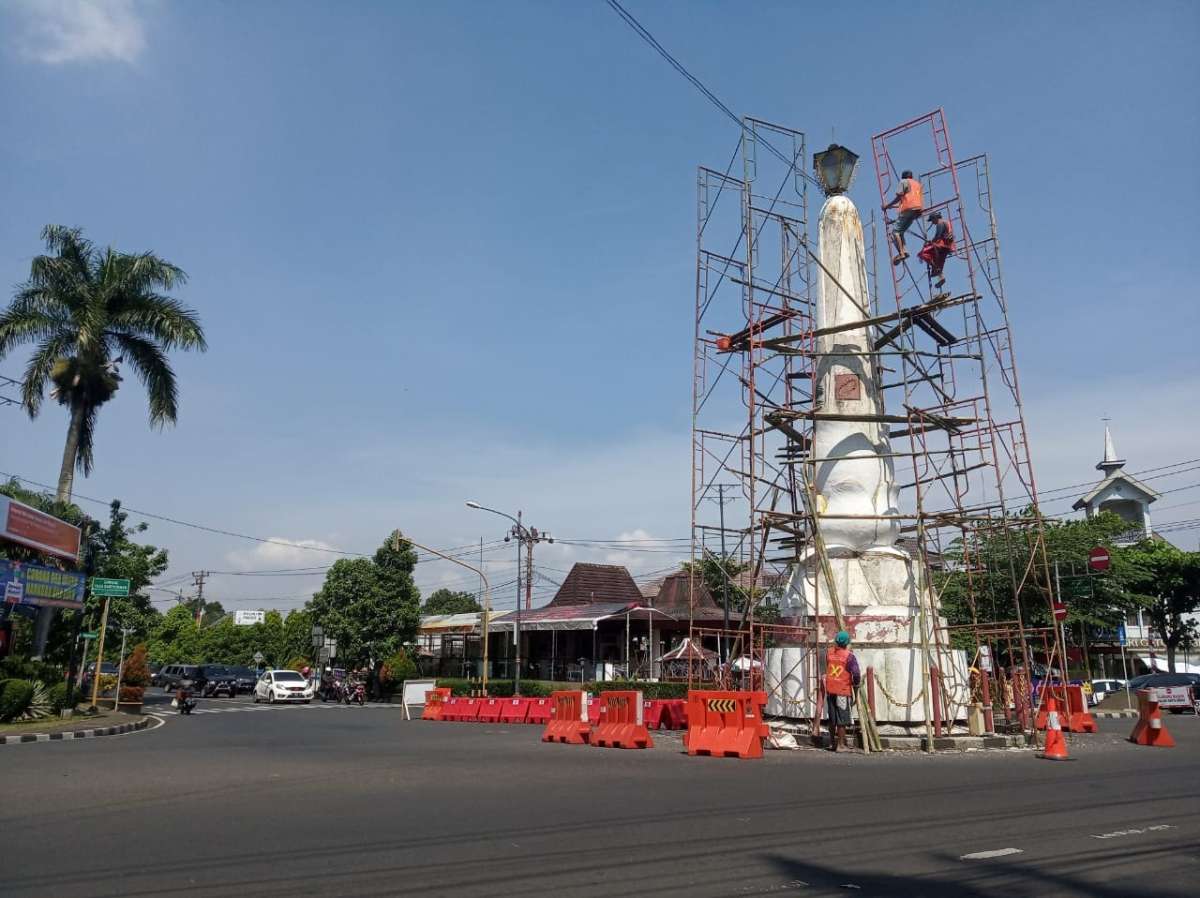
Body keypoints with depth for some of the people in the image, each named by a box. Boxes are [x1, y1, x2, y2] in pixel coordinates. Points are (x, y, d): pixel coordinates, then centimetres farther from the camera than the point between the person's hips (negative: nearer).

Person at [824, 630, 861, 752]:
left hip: (830, 690, 5)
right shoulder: (849, 656, -12)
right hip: (843, 691, -5)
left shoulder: (829, 653, 3)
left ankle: (832, 743, 24)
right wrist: (856, 683, 3)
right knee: (842, 719, 4)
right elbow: (856, 674, -18)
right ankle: (840, 745, 6)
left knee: (832, 719, 15)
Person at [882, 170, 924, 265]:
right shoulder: (917, 183, 28)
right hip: (918, 209, 8)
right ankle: (903, 250, -6)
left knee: (895, 231, -10)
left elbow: (899, 196, -5)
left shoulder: (904, 182, 7)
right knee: (901, 231, 15)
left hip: (908, 209, -7)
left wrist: (887, 206, 3)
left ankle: (901, 253, -27)